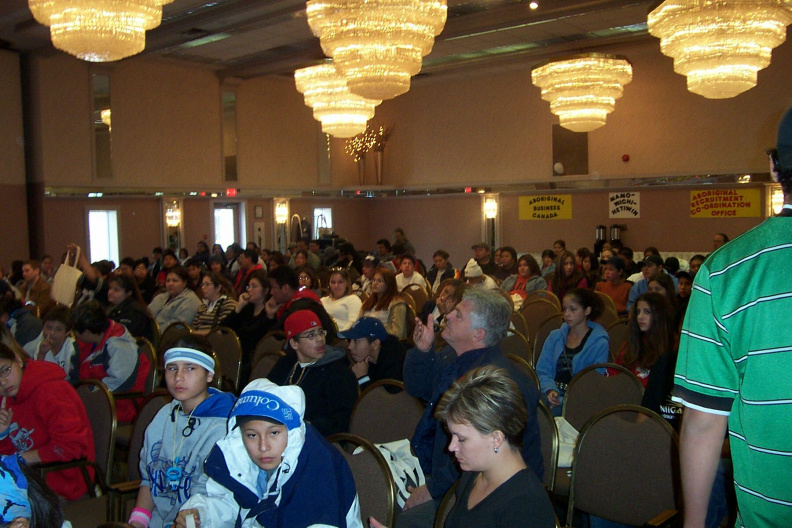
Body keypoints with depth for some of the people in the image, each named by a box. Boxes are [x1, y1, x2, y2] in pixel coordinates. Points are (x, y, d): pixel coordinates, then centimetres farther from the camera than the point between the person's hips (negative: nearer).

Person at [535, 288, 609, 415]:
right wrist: (550, 390, -10)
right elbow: (542, 371, 12)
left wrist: (564, 400, -17)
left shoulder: (600, 343, 1)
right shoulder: (555, 336, 16)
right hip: (553, 394, 4)